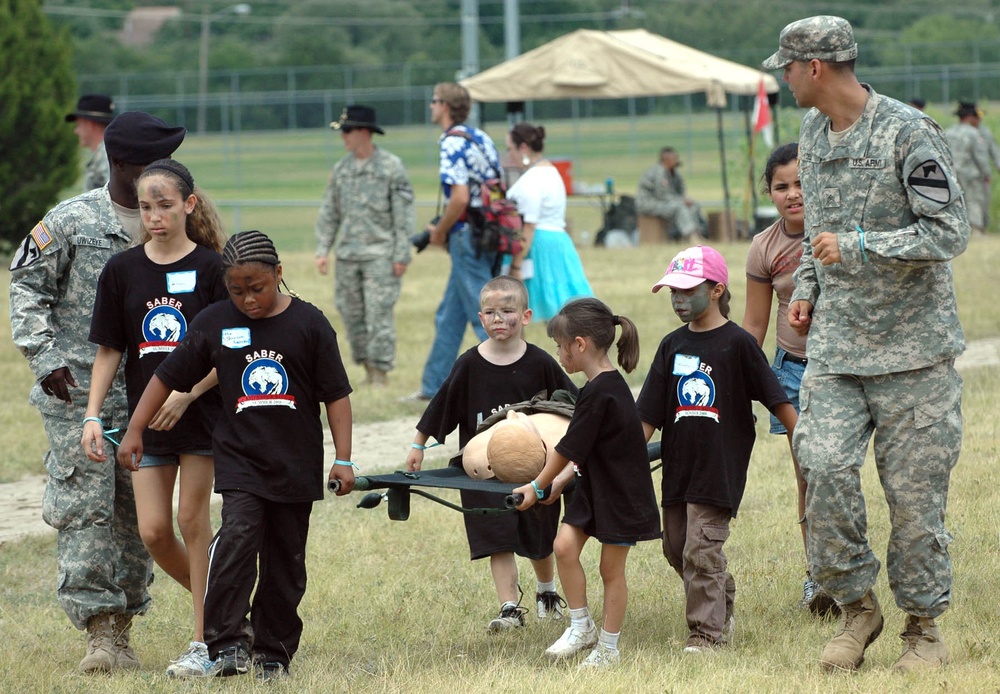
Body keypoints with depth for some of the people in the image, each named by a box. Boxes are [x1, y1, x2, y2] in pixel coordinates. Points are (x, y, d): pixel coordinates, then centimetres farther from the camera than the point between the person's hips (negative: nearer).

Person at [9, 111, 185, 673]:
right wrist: (44, 357, -9)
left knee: (138, 511, 5)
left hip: (147, 394, 3)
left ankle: (123, 626, 14)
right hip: (78, 392, -3)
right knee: (85, 506, -9)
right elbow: (27, 286, 1)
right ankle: (99, 629, -9)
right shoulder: (72, 222, -3)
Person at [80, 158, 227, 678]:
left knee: (193, 520, -2)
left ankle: (204, 641, 7)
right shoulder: (122, 270, 3)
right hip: (146, 420, 3)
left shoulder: (211, 267, -6)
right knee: (153, 532, -1)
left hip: (203, 415, -3)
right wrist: (92, 416, -2)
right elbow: (108, 351, 7)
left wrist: (186, 396, -17)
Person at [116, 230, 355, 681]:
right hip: (238, 459, 0)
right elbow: (168, 377, 8)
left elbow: (336, 394, 0)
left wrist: (342, 459, -3)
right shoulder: (213, 323, 0)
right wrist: (134, 432, 7)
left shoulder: (308, 323, -3)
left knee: (285, 560, 6)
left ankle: (273, 652, 17)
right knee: (238, 536, -21)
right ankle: (228, 645, -21)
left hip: (296, 464, 0)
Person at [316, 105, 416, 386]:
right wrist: (322, 250, 7)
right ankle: (368, 369, 15)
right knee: (351, 315, 6)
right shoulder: (341, 170, 11)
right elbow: (329, 213, 15)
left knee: (379, 315, -10)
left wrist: (401, 255, -11)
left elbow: (403, 214, -6)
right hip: (347, 254, 6)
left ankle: (381, 371, -5)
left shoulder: (391, 167, -4)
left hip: (380, 254, -6)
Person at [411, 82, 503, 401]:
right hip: (488, 235, 9)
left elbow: (460, 197, -24)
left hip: (467, 237, -9)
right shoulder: (479, 137, 13)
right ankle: (433, 385, 23)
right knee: (449, 317, 16)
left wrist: (440, 231, -8)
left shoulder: (453, 143, -15)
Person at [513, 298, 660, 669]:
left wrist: (538, 486, -7)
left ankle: (608, 647, 15)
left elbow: (570, 448, -17)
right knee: (565, 545, -2)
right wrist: (559, 480, 4)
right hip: (594, 485, 8)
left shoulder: (599, 393, -24)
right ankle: (581, 627, 8)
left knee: (611, 569, 3)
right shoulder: (609, 384, 6)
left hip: (621, 494, -8)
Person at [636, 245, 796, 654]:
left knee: (701, 549, -10)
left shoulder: (737, 343, -7)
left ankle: (707, 631, -1)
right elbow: (648, 414, 11)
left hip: (721, 466, -6)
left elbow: (775, 399, -5)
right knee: (675, 547, 11)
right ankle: (723, 610, 31)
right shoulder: (672, 346, 8)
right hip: (678, 464, 6)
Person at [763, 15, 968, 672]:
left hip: (912, 346, -5)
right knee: (825, 465, -14)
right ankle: (857, 606, 3)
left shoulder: (909, 133, -12)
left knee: (913, 489, -1)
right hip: (836, 345, 5)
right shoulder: (814, 131, 12)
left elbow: (950, 232, -15)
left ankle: (925, 626, 15)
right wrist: (807, 288, 14)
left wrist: (857, 247, -20)